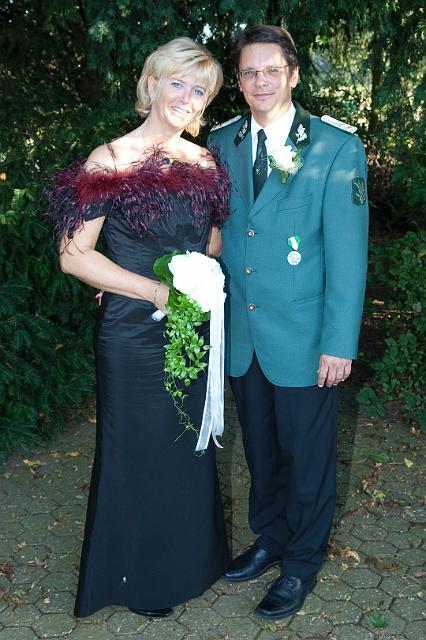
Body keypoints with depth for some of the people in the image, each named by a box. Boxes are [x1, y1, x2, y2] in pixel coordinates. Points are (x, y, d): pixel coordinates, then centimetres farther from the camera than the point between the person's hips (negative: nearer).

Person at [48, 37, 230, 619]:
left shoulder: (205, 163, 4)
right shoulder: (111, 160, -13)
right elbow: (74, 254, -15)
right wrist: (157, 291, -19)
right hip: (133, 336, -5)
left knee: (190, 450, 19)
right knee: (137, 453, 11)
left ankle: (189, 559, 44)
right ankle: (137, 577, 36)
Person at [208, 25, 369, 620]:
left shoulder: (336, 146, -9)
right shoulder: (221, 143, 4)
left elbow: (347, 251, -11)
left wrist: (339, 343, -14)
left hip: (303, 337, -4)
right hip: (241, 333, 4)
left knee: (307, 453, 12)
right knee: (259, 446, 20)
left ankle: (302, 562, 34)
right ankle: (270, 537, 44)